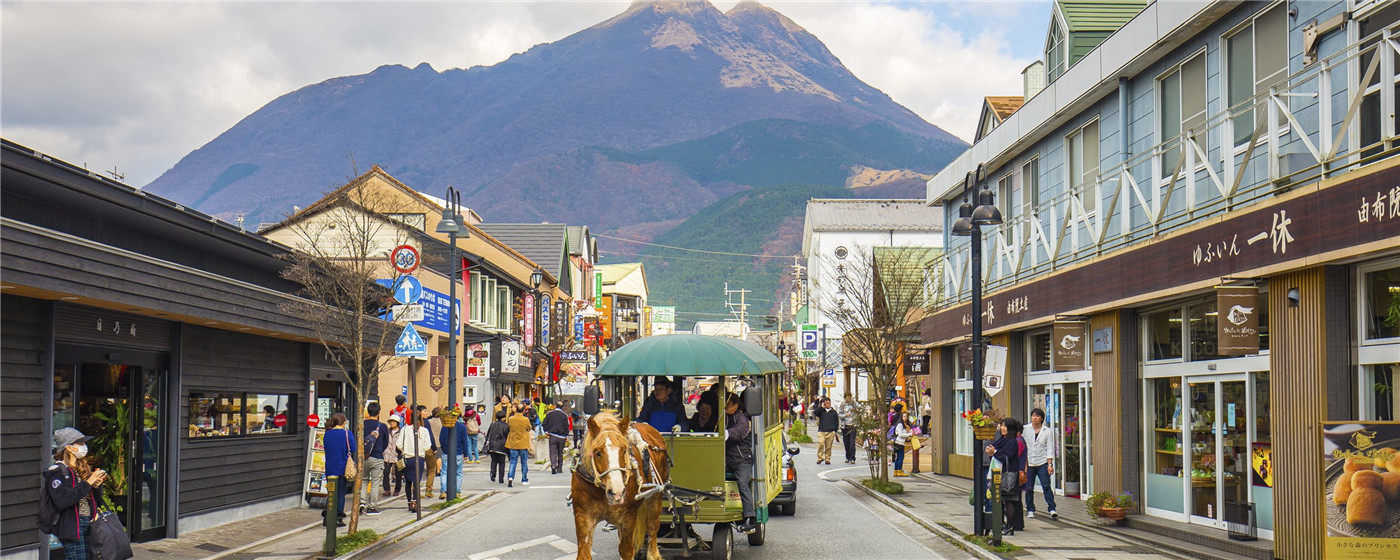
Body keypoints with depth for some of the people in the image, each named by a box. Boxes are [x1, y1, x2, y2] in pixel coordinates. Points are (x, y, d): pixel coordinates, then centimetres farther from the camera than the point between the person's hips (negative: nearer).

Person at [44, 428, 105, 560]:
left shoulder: (82, 468, 16)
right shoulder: (57, 471, -7)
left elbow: (96, 499, 20)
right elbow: (61, 501, -21)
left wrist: (97, 485, -1)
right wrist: (87, 483, -21)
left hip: (89, 523, 7)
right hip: (71, 527, -7)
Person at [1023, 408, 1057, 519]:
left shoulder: (1048, 431, 5)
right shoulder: (1025, 430, 8)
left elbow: (1050, 449, 3)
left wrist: (1050, 465, -5)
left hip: (1042, 463, -2)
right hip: (1028, 463, 2)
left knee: (1046, 486, -10)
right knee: (1029, 488, 4)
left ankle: (1052, 509, -11)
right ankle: (1030, 510, 14)